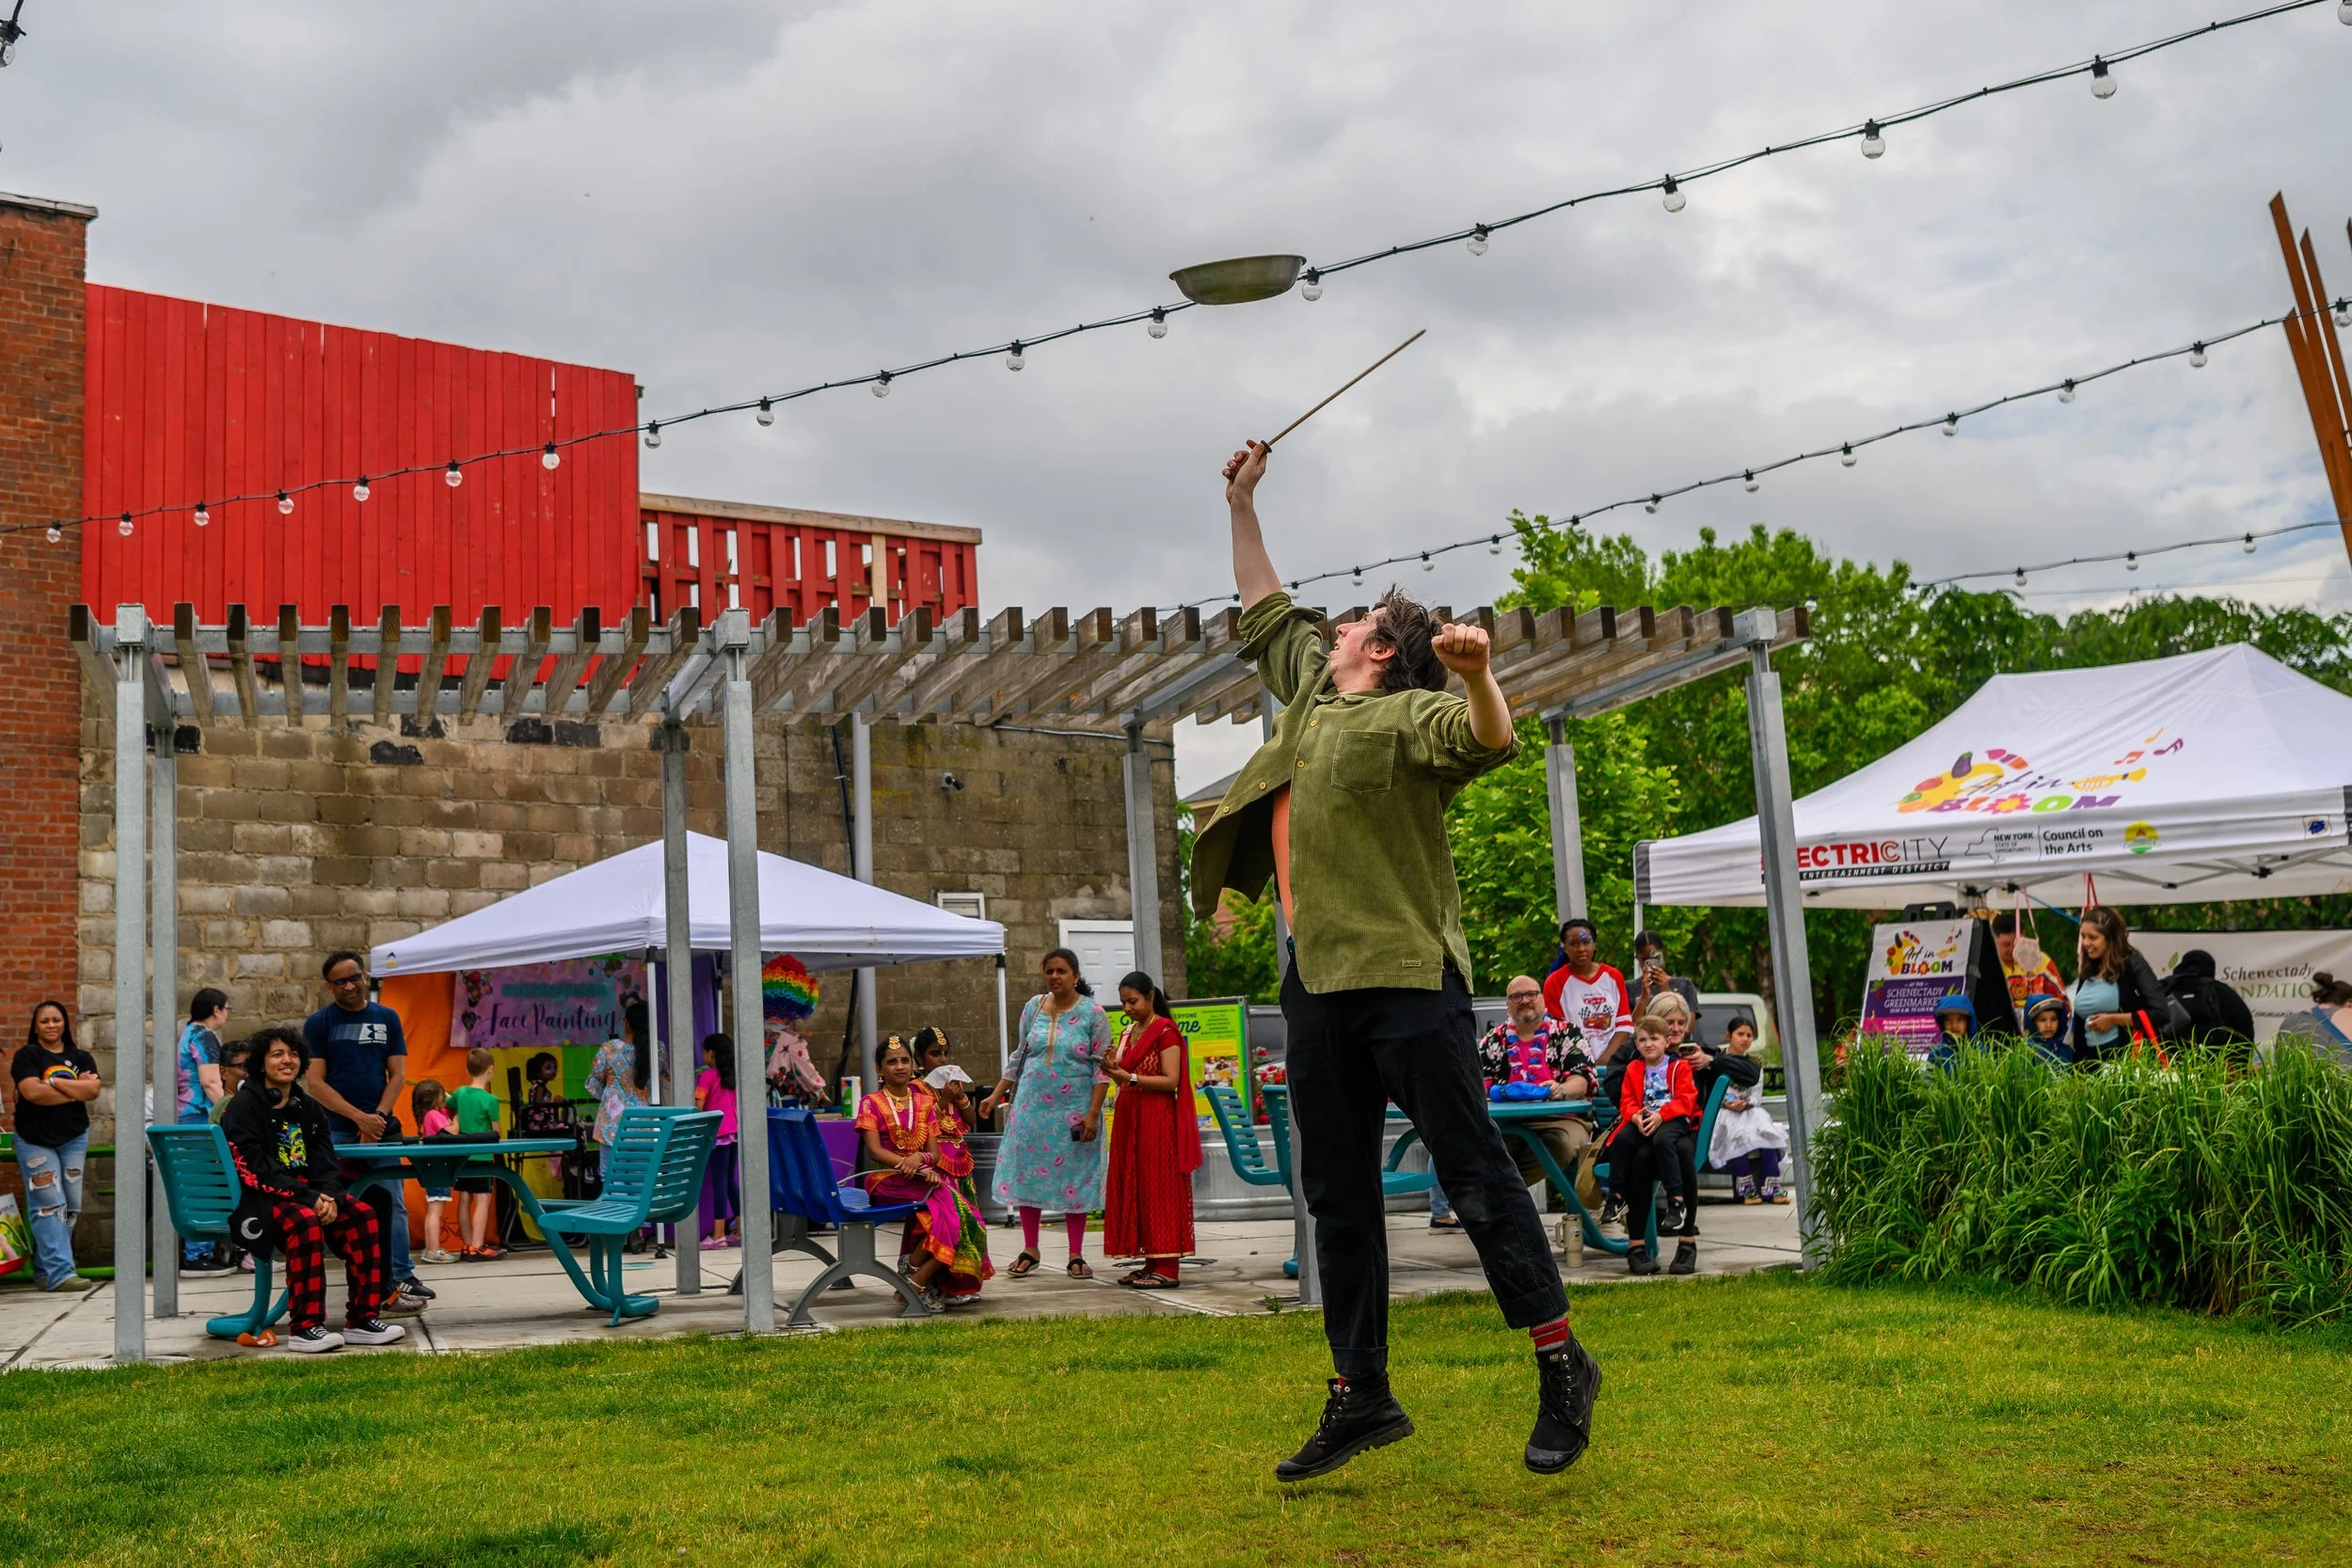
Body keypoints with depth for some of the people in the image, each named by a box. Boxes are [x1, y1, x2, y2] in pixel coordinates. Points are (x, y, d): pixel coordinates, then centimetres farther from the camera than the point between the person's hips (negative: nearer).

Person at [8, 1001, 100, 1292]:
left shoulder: (81, 1058, 10)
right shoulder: (27, 1056, 0)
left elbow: (93, 1089, -7)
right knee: (49, 1206, -11)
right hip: (35, 1141, -4)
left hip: (74, 1139, 4)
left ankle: (45, 1271, 11)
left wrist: (54, 1082, -12)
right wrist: (75, 1090, -10)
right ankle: (59, 1272, -16)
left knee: (70, 1207, 2)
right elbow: (32, 1092, -16)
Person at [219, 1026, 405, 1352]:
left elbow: (325, 1162, 9)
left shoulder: (308, 1108, 16)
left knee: (362, 1213, -16)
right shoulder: (243, 1106, -6)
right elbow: (254, 1169, -16)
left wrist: (328, 1197, -15)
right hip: (255, 1202, -7)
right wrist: (310, 1198, -23)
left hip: (307, 1194, 7)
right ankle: (305, 1328, -33)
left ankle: (362, 1320, -14)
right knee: (304, 1219, -36)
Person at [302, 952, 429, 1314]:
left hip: (381, 1130, 2)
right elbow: (314, 1083, -4)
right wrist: (359, 1118, -13)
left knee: (392, 1205, 0)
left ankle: (400, 1278, 5)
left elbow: (397, 1074, 8)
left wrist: (378, 1117, -7)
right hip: (336, 1133, -2)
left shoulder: (387, 1018, 11)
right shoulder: (318, 1023, 3)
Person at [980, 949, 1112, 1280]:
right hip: (1032, 1105, 4)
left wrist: (1092, 1113, -13)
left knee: (1075, 1177, 1)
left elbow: (1101, 1068, -7)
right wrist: (996, 1095, 12)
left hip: (1074, 1111, -4)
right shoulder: (1032, 1008, 6)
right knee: (1027, 1173, 4)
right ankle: (1030, 1250, 17)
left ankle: (1076, 1255, 10)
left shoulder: (1093, 1013, -6)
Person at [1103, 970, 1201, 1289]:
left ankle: (1167, 1268, -7)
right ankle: (1152, 1262, 10)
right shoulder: (1127, 1034, 16)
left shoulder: (1165, 1031, -7)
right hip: (1128, 1117, 8)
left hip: (1157, 1118, -8)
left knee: (1159, 1186, -8)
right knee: (1133, 1187, 6)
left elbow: (1171, 1080, -14)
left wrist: (1130, 1077, -19)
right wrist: (1113, 1071, -1)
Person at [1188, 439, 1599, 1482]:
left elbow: (1488, 741, -26)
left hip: (1406, 976, -8)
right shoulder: (1309, 686, 17)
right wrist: (1242, 507, 34)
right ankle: (1361, 1396, 18)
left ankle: (1562, 1366, 6)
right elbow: (1264, 613, 33)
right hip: (1317, 979, 8)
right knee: (1337, 1197, 10)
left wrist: (1478, 676, -45)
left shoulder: (1406, 715, -7)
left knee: (1475, 1175, -6)